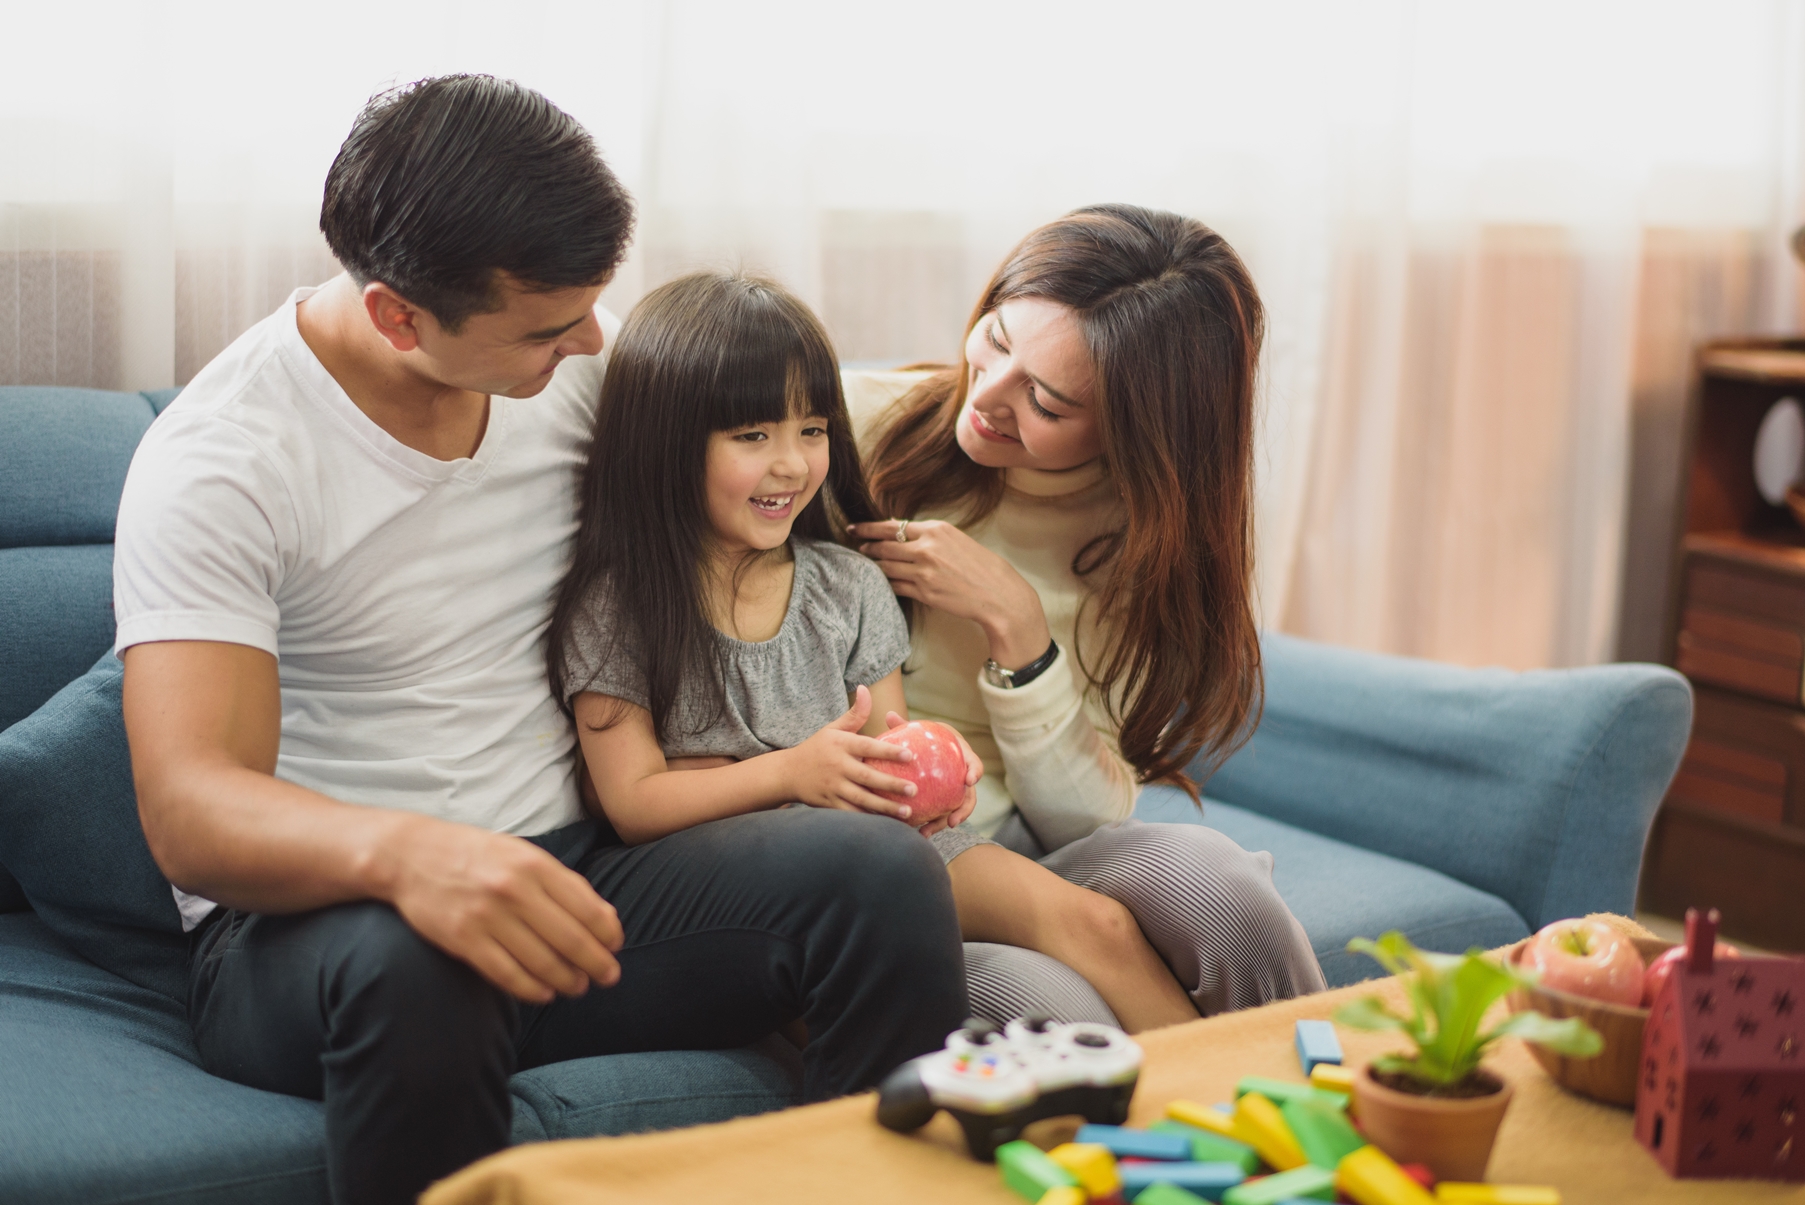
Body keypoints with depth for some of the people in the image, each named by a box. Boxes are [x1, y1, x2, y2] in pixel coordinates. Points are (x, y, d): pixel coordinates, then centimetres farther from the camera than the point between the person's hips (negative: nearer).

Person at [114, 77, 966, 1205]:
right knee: (412, 965, -41)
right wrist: (403, 852, -45)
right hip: (314, 914, -4)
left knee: (882, 870, -23)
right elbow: (191, 813, -24)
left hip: (564, 877, 5)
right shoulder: (220, 463, -14)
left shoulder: (572, 361, 3)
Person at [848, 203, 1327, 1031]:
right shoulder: (866, 430, -6)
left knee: (1211, 882, -29)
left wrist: (1015, 627, -16)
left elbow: (1085, 816, -1)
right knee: (1053, 1008, -32)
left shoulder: (1147, 538, 1)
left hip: (1027, 847, 3)